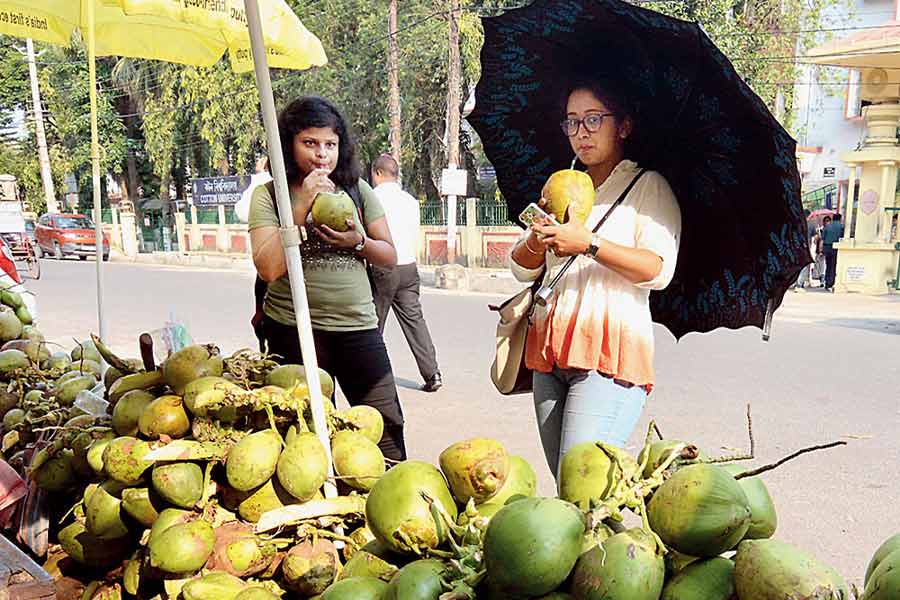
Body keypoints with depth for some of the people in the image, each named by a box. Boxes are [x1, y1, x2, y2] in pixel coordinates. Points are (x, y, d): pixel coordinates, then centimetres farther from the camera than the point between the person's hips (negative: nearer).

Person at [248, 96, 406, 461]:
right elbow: (268, 268, -14)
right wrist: (302, 207, -16)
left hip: (357, 325, 2)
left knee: (386, 427, 1)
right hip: (294, 330, -2)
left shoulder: (356, 190, 6)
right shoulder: (269, 196, -1)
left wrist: (357, 242, -11)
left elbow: (390, 257, 10)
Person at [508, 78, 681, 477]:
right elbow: (522, 269, 15)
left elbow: (659, 270, -10)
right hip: (550, 352, 7)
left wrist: (589, 243, -20)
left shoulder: (648, 186, 5)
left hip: (609, 353, -6)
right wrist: (537, 242, -7)